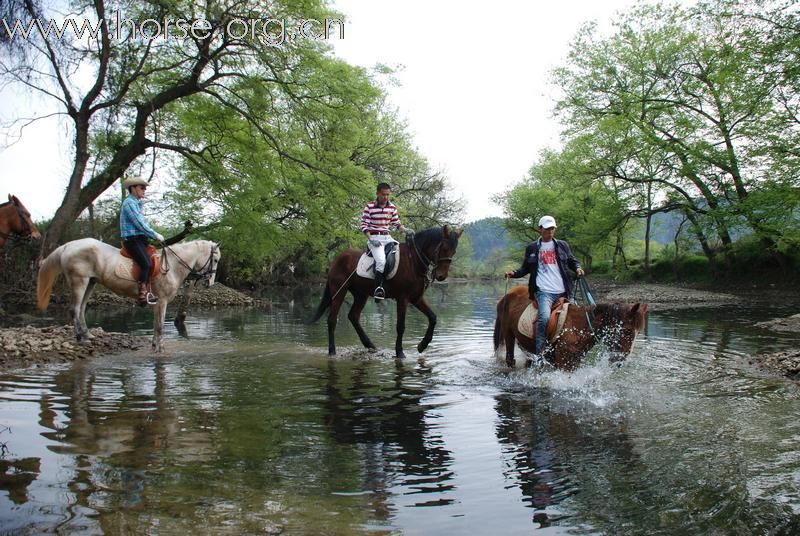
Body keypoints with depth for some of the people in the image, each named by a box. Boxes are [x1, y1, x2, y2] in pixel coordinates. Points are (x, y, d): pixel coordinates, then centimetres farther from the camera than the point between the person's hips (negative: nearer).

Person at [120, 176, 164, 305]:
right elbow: (140, 224, -16)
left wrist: (154, 235, 11)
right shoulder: (129, 203, -10)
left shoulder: (137, 203, 22)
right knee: (147, 264, -24)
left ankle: (148, 292, 7)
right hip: (133, 239, -10)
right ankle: (142, 295, -24)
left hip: (140, 239, 10)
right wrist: (155, 235, -11)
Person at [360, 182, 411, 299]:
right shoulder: (369, 206, -4)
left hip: (387, 237, 6)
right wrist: (371, 239, -17)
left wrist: (406, 230, -4)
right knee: (381, 260, -29)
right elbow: (364, 225, -5)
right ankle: (378, 288, -22)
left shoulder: (392, 207, 9)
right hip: (374, 238, -5)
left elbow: (397, 224, 15)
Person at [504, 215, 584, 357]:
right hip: (544, 291, -4)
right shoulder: (532, 248, 12)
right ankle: (539, 353, -23)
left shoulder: (562, 245, 16)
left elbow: (572, 261, 23)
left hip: (563, 291, 4)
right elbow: (525, 268, 18)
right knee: (544, 316, -28)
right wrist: (514, 273, -1)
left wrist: (577, 268, 1)